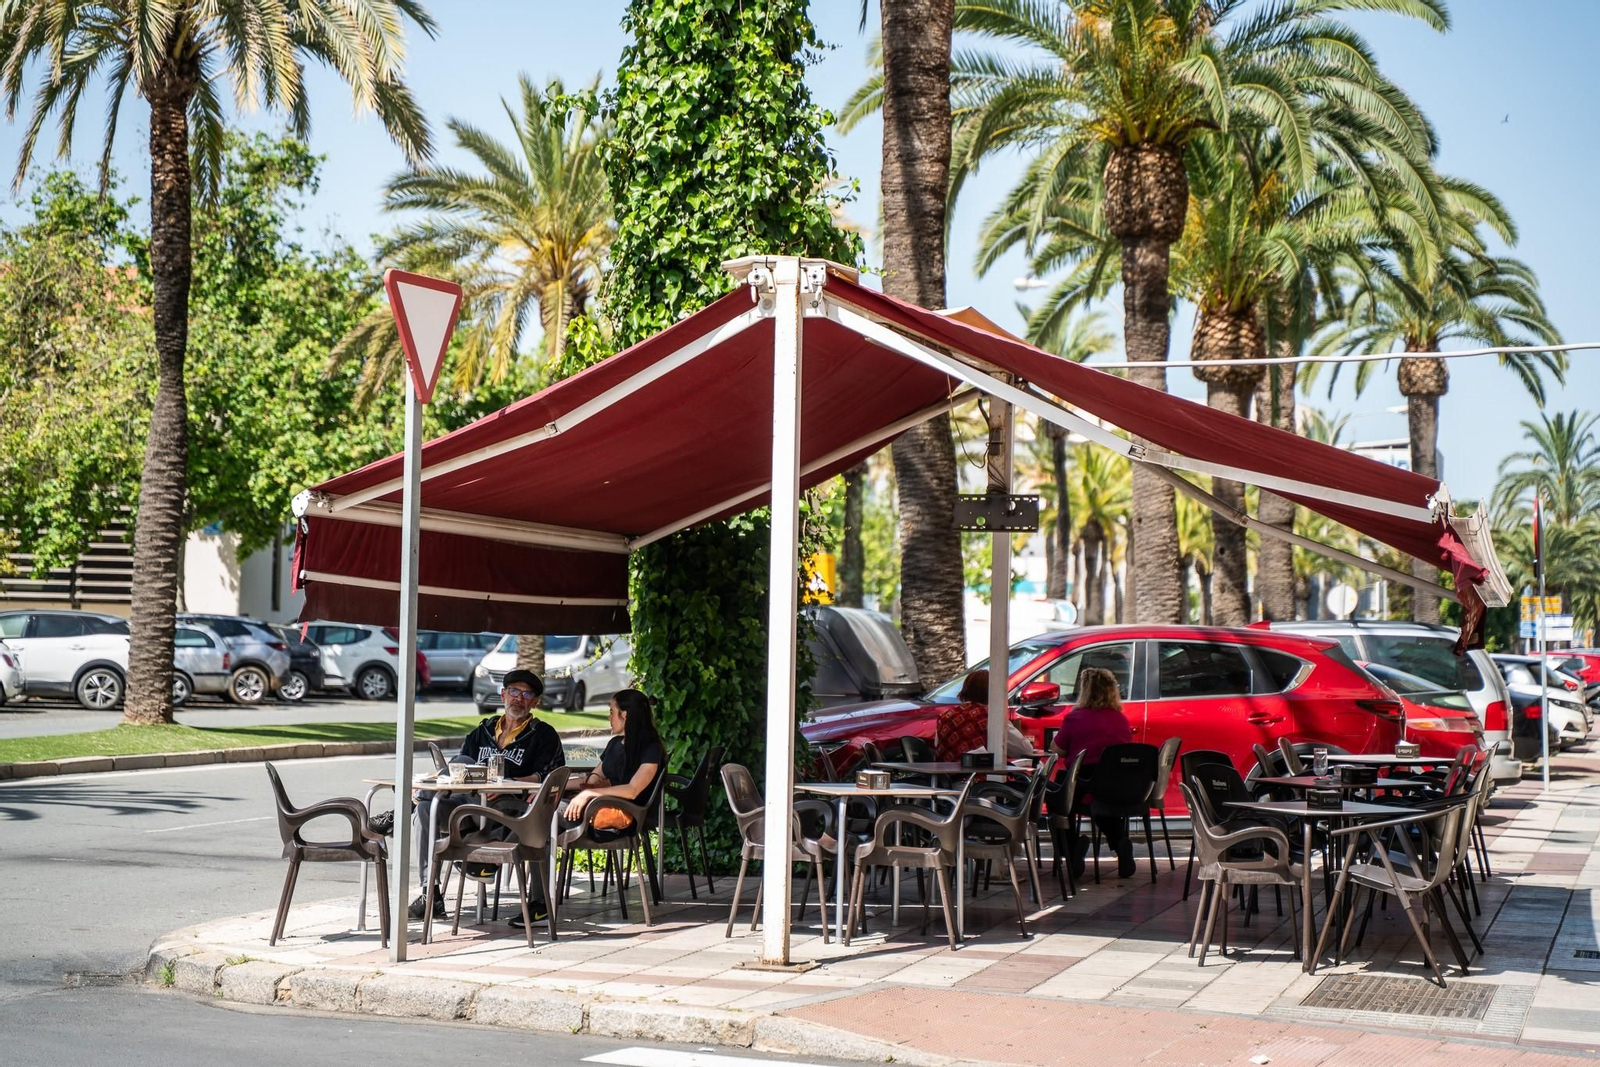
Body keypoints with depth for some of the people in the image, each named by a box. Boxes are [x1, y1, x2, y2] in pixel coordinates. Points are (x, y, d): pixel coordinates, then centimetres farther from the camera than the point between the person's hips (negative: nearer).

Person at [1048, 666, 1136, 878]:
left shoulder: (1075, 718, -7)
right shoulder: (1121, 720, 6)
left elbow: (1057, 749, 1)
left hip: (1083, 792, -4)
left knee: (1054, 795, 26)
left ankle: (1072, 846, 9)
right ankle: (1121, 844, 16)